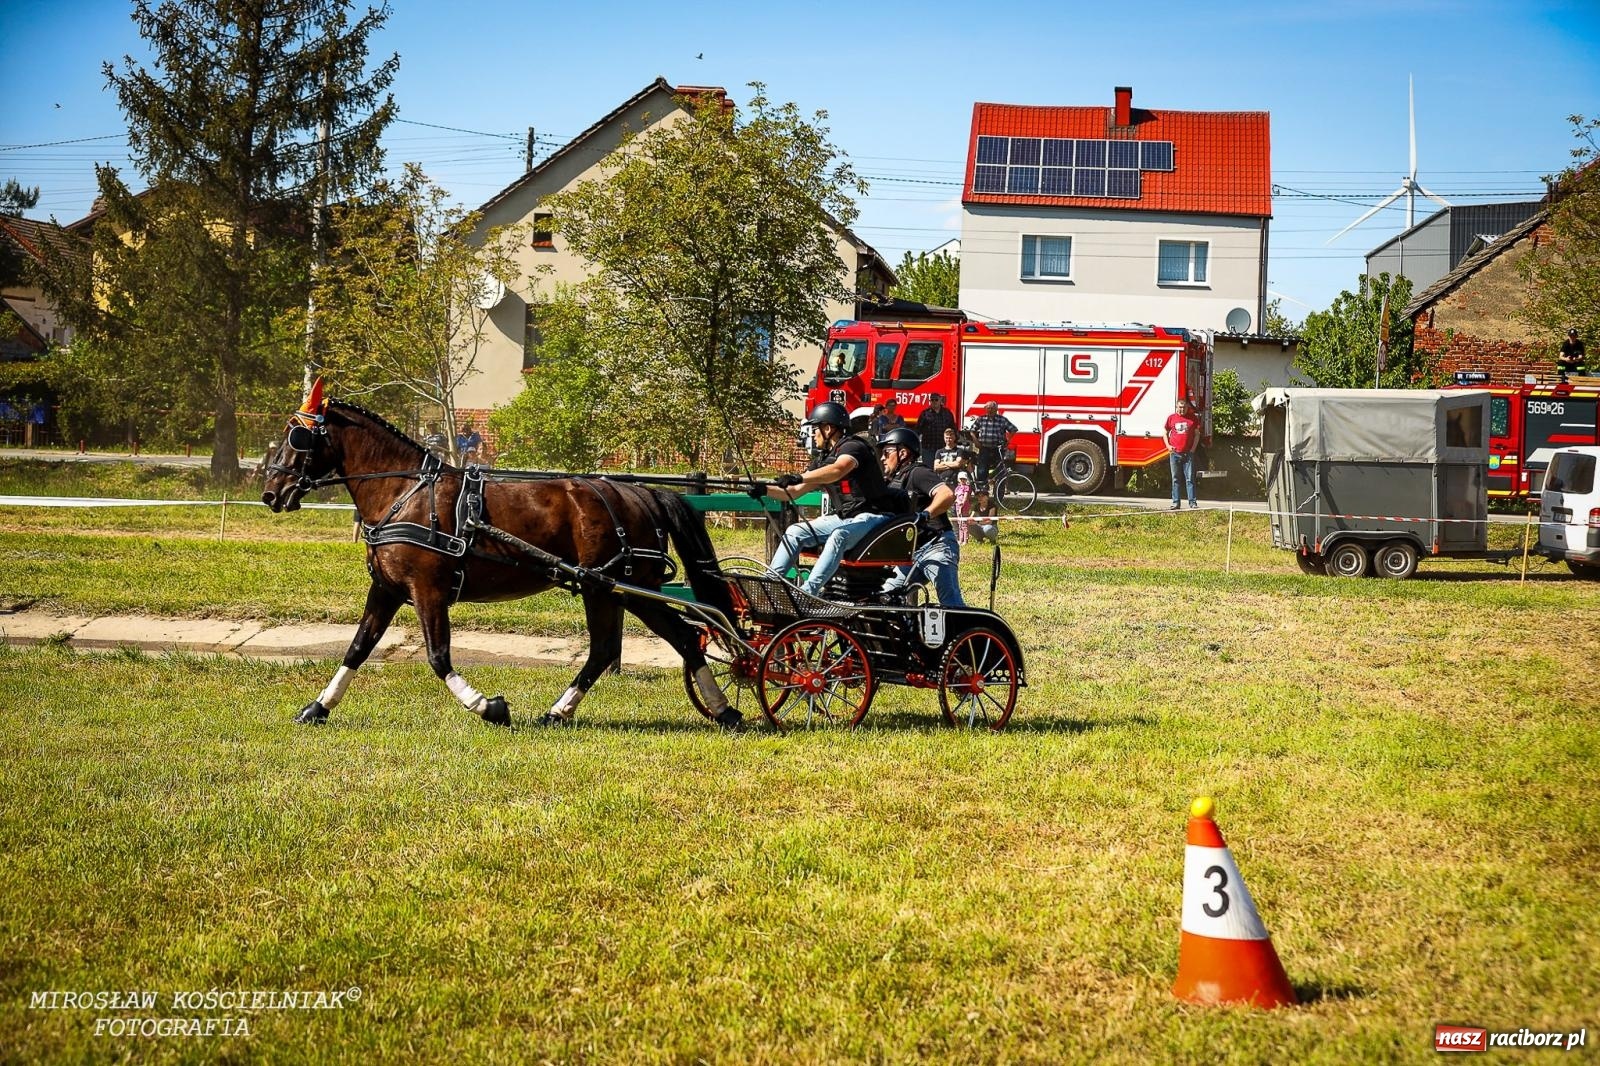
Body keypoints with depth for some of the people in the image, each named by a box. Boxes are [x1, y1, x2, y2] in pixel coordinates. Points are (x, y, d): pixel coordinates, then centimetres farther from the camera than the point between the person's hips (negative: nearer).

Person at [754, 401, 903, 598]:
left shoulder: (853, 447, -11)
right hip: (842, 517, 9)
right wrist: (765, 490, -3)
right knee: (795, 532, -5)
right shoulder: (822, 460, 16)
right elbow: (793, 492, 14)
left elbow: (837, 471, -33)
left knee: (839, 536, -37)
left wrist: (798, 477, -44)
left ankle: (808, 591, -46)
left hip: (870, 516, -9)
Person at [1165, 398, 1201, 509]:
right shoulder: (1171, 418, 7)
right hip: (1175, 453, 1)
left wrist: (1193, 448, -2)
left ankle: (1192, 502, -1)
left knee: (1190, 479, -2)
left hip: (1188, 453, -1)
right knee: (1175, 479, 4)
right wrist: (1168, 445, -1)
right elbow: (1166, 433, 14)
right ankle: (1176, 502, 7)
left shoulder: (1192, 418, 5)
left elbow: (1197, 434, 8)